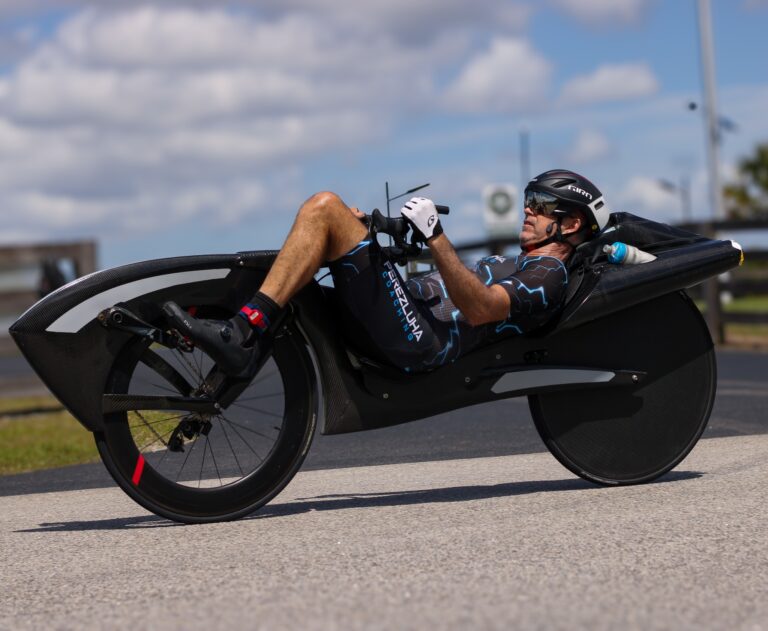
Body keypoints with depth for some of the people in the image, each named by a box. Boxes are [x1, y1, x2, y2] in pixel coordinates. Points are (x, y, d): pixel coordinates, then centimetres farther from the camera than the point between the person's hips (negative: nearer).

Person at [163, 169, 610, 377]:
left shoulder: (549, 273, 1)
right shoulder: (518, 266, 33)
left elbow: (479, 308, -17)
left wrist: (435, 236, -24)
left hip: (420, 342, -10)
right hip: (412, 319, 10)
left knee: (325, 207, -18)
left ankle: (244, 334, -23)